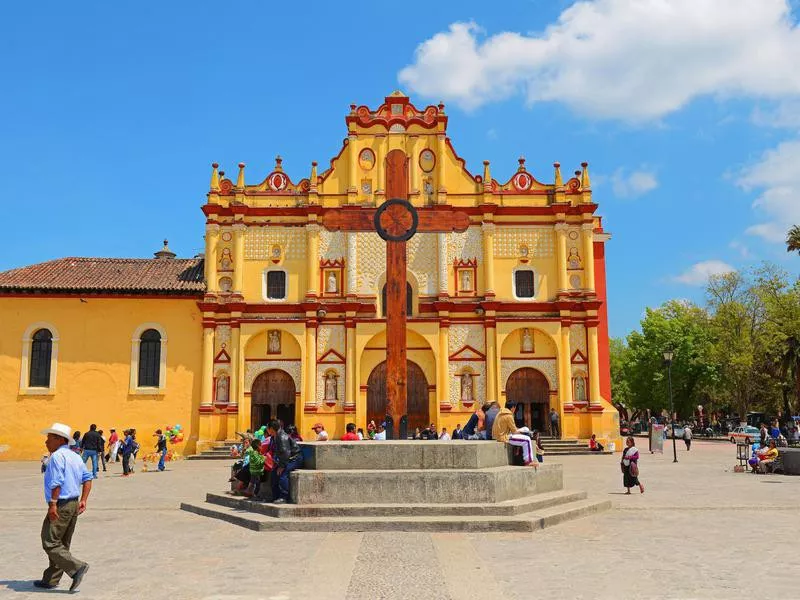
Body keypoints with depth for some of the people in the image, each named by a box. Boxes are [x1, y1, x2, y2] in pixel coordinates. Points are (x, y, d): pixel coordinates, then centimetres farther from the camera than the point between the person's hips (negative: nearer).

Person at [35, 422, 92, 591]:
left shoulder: (57, 456, -12)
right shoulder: (75, 457, 15)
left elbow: (56, 482, -22)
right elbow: (88, 478, 13)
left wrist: (52, 504, -22)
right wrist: (83, 500, 11)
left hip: (60, 506, -9)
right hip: (74, 505, 9)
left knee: (50, 543, -5)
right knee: (61, 544, 14)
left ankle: (77, 567, -15)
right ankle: (51, 580, 22)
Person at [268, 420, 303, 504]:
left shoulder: (282, 437, -24)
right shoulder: (274, 437, 7)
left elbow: (286, 453, -28)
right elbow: (276, 452, 16)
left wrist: (282, 466, -23)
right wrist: (277, 464, 6)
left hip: (295, 458, -10)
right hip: (287, 459, 10)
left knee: (282, 473, -26)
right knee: (275, 473, 1)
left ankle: (284, 498, -21)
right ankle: (275, 497, 8)